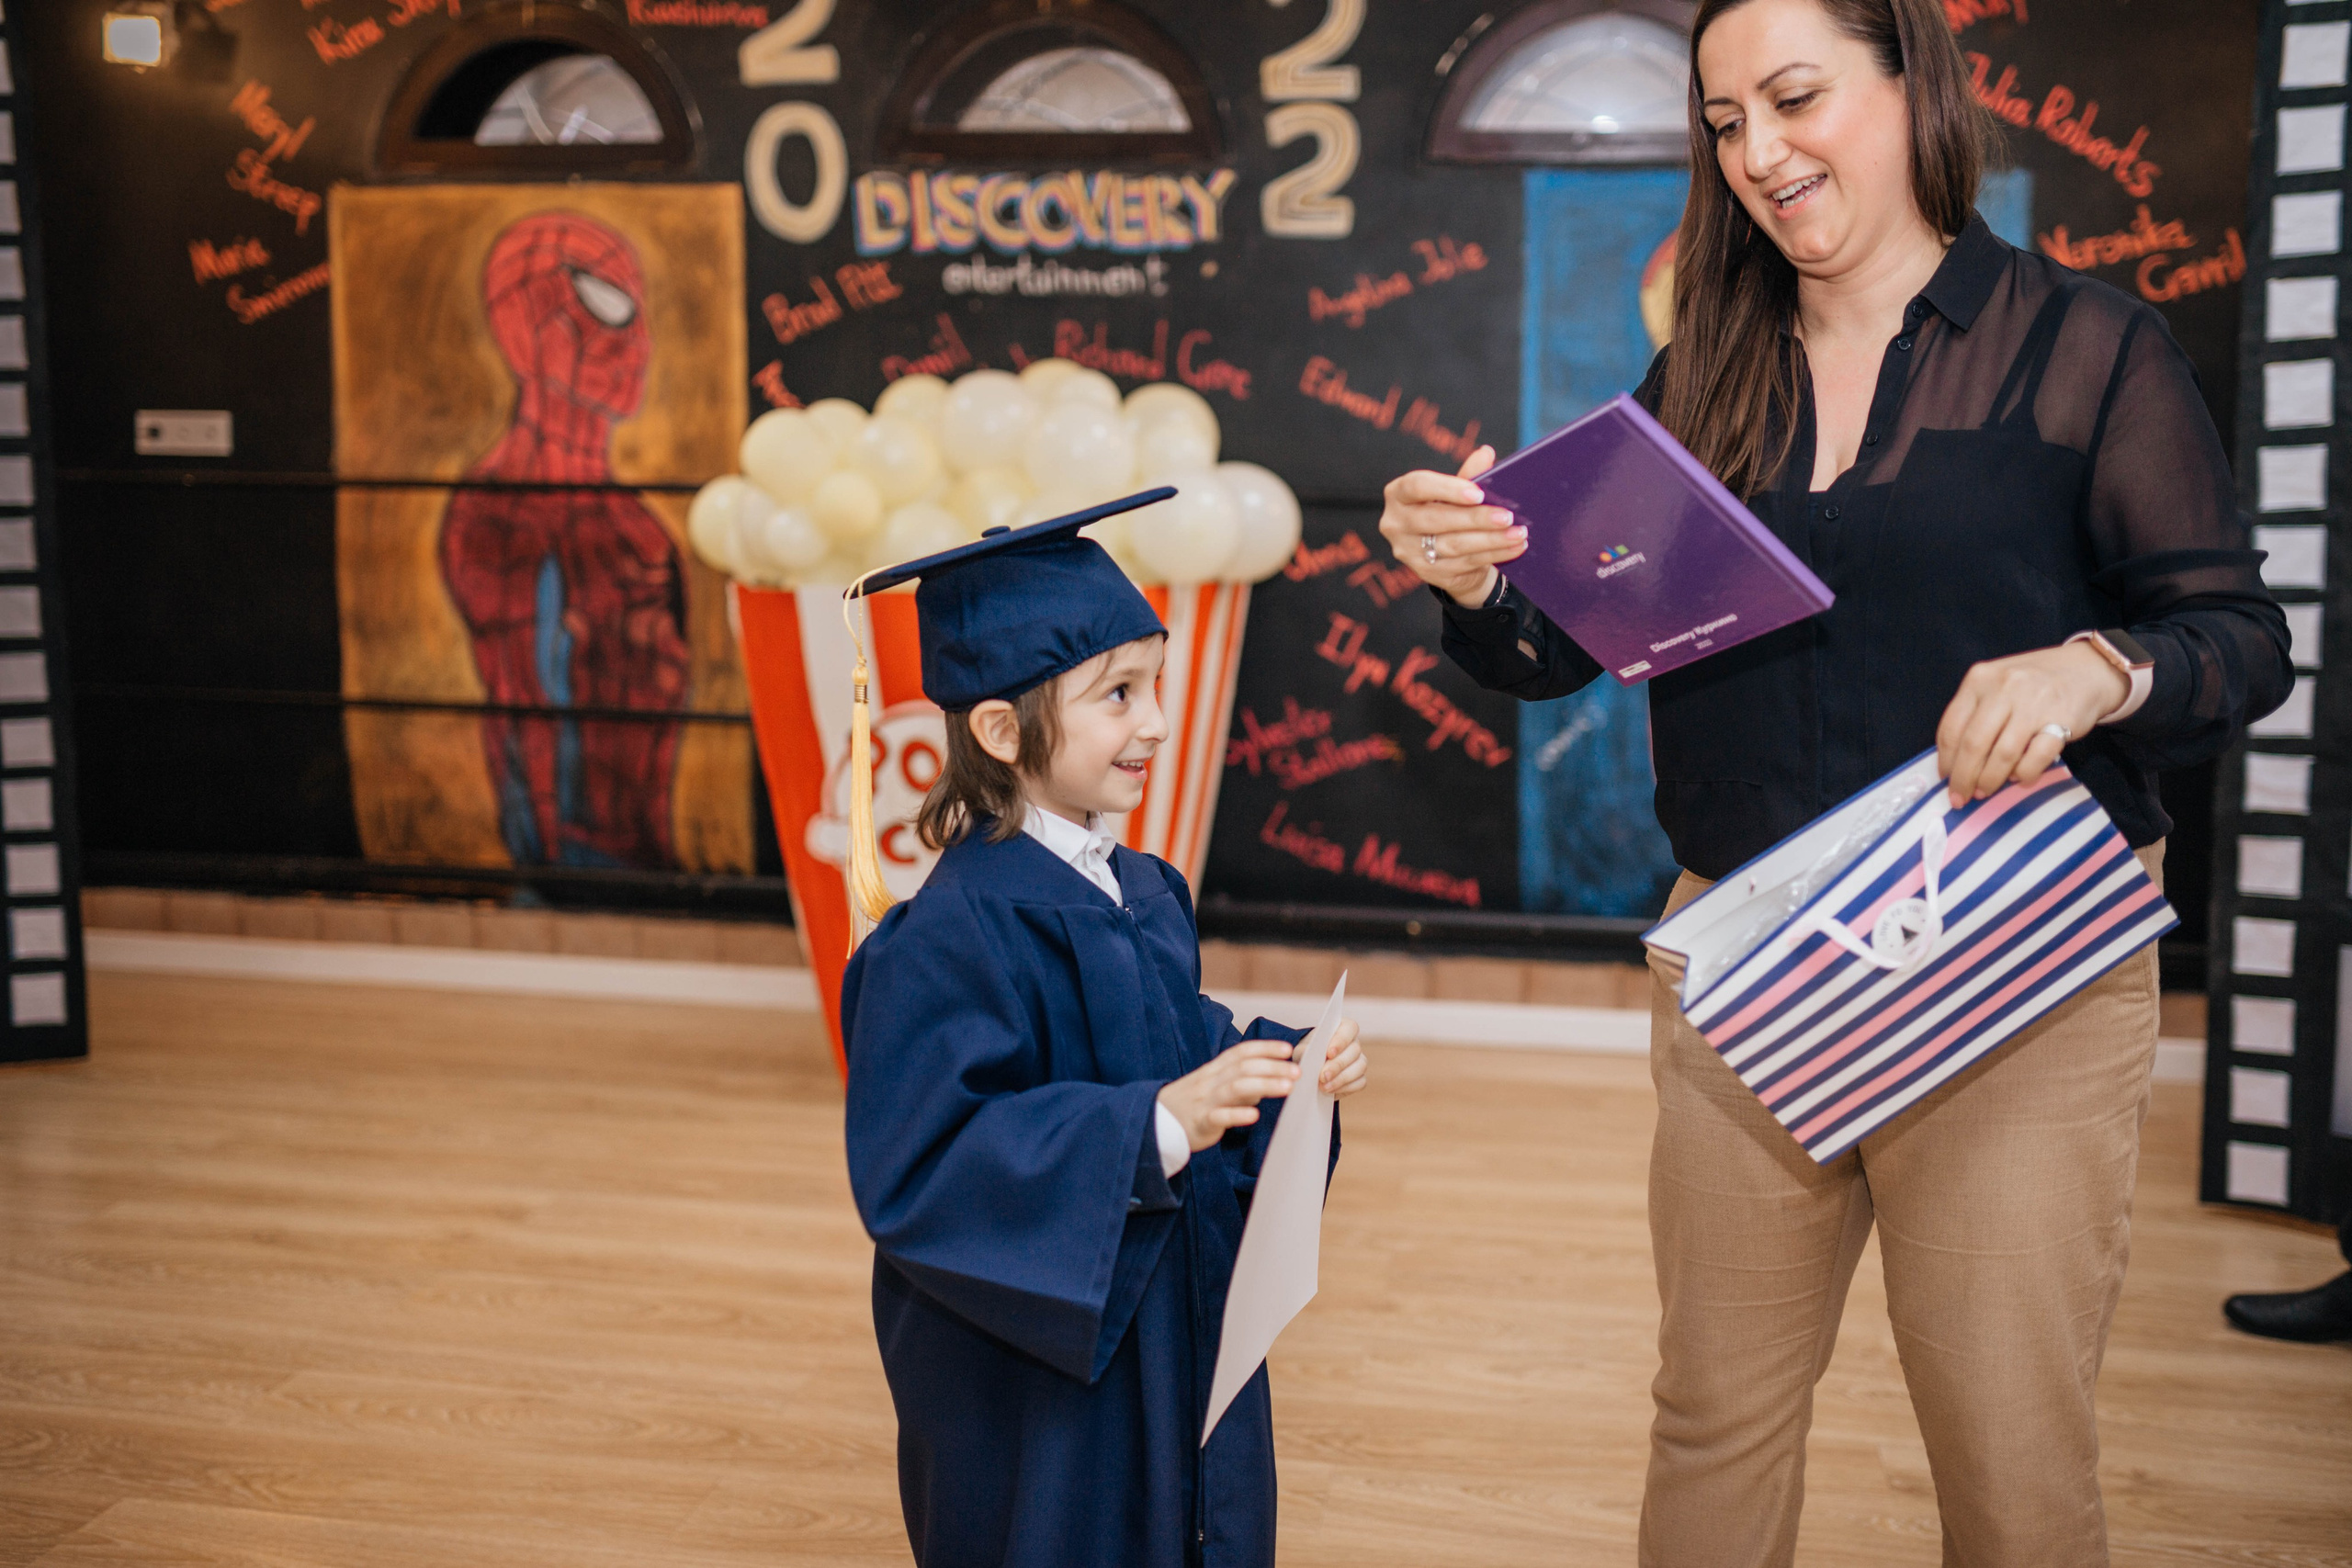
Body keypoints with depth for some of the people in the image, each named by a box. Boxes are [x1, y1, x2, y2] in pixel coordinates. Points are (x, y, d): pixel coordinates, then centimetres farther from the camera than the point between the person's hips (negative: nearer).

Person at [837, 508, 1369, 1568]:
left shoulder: (1136, 891, 5)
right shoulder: (952, 936, -22)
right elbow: (913, 1172, -26)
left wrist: (1288, 1064, -6)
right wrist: (1154, 1126, -31)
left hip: (1183, 1341, 8)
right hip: (1037, 1377, -8)